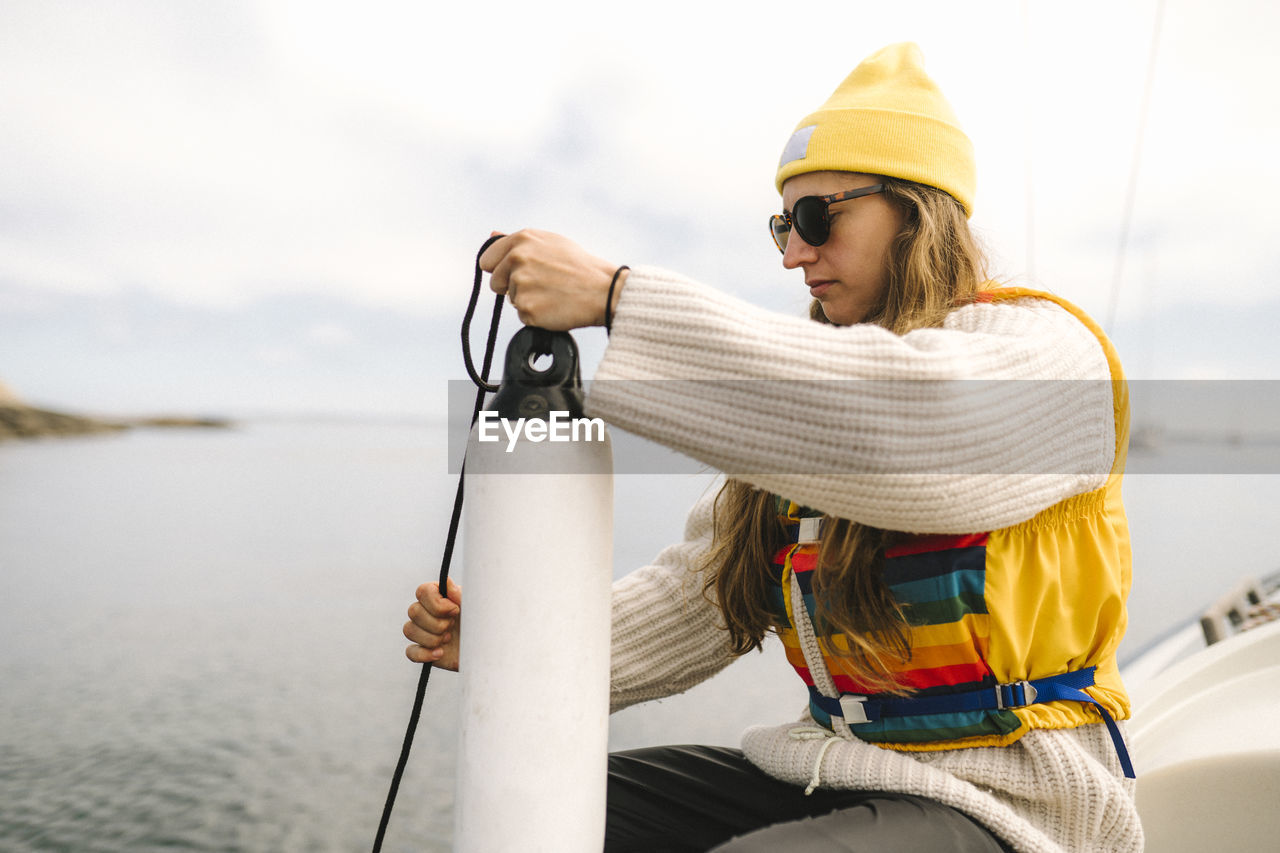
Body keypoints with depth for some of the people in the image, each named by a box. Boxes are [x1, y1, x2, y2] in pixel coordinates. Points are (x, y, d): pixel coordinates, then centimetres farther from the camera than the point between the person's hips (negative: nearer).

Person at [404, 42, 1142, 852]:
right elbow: (698, 595, 5)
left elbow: (898, 416, -33)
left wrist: (615, 295, -31)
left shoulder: (1045, 348, -9)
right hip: (834, 774, 6)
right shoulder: (812, 384, 10)